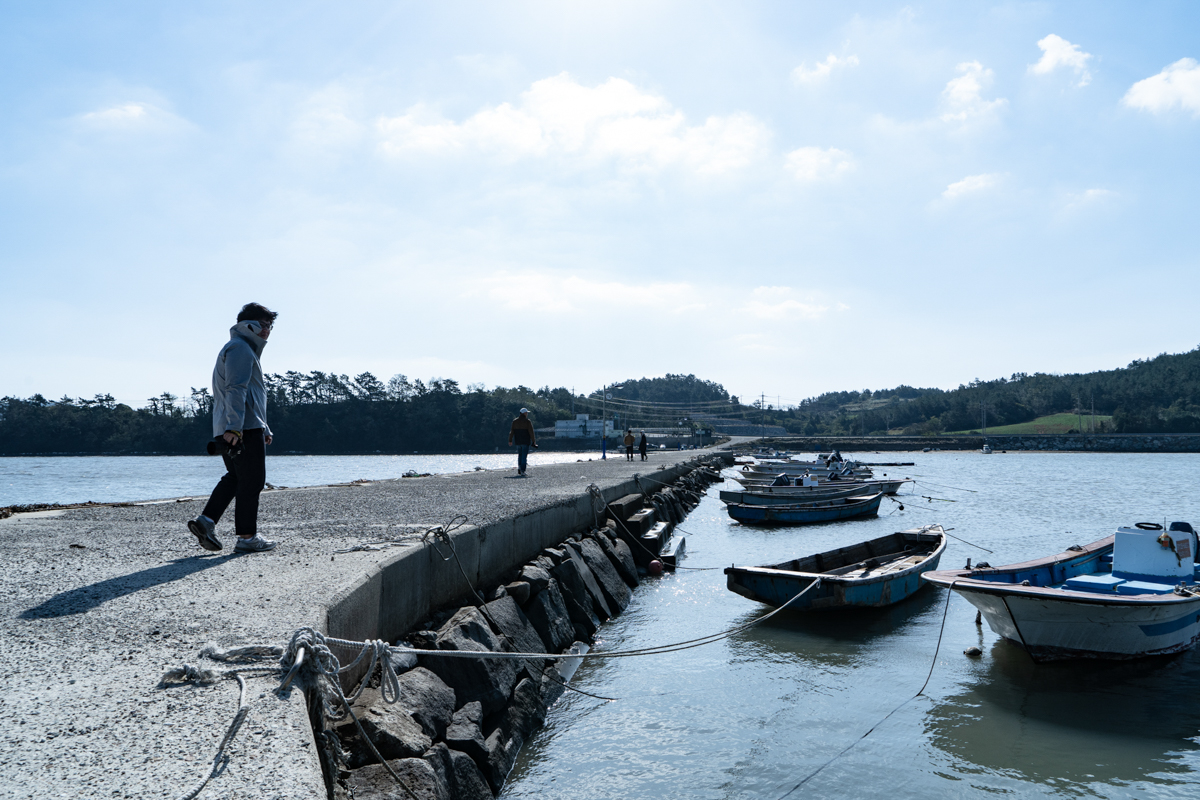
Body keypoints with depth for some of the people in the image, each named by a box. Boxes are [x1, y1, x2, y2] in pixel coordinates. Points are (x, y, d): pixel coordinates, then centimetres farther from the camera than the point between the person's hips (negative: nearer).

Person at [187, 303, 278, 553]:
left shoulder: (244, 349, 28)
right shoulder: (240, 348, -6)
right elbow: (236, 390, -20)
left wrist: (264, 429, 34)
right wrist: (234, 427, -28)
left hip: (228, 430, 10)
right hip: (245, 429, -10)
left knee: (235, 477, 16)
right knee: (251, 481, -5)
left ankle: (206, 521, 5)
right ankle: (247, 537, 0)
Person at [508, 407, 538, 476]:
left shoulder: (515, 421, 7)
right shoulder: (527, 421, -8)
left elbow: (512, 432, 6)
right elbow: (531, 432, -10)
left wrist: (510, 440, 9)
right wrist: (534, 441, -4)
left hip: (518, 442, 5)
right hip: (526, 442, -5)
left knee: (520, 455, 17)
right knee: (524, 456, -4)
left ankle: (519, 470, 17)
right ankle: (522, 471, -10)